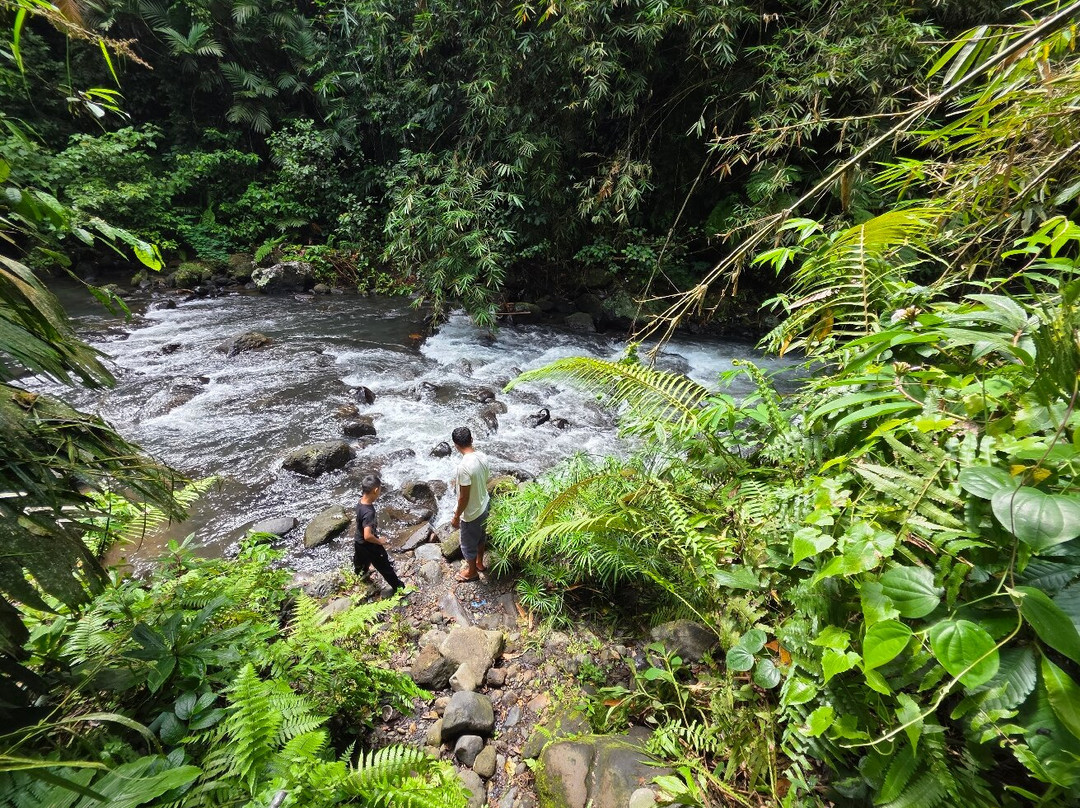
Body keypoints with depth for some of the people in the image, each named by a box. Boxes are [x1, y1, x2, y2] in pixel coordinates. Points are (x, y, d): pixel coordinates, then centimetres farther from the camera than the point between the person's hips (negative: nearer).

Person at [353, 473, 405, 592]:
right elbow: (368, 536, -40)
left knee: (360, 566, 32)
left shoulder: (360, 503, -9)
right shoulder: (368, 512, -37)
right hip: (370, 546, -7)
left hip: (359, 543, 8)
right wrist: (380, 542, -21)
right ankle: (399, 587, 33)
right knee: (385, 567, 14)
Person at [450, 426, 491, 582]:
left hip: (472, 513, -8)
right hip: (484, 505, 8)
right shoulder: (482, 457, -8)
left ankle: (472, 571, 41)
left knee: (468, 544, 18)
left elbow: (464, 497, -26)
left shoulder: (464, 466, -34)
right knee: (481, 536, 29)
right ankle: (479, 563, 52)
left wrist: (456, 517, -12)